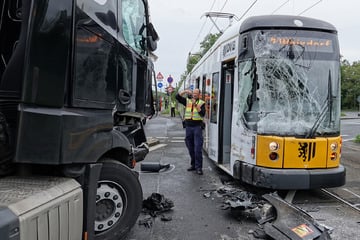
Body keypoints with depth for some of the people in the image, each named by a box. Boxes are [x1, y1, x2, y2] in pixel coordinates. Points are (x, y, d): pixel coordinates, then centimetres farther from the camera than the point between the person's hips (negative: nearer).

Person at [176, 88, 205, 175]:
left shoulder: (201, 103, 3)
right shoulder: (187, 101, 10)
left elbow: (202, 114, -11)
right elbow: (177, 96, 3)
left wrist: (196, 105, -18)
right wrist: (185, 91, -9)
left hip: (197, 126, -3)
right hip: (188, 126, 4)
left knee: (198, 148, -9)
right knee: (190, 148, 10)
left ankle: (198, 167, -5)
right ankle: (193, 165, 23)